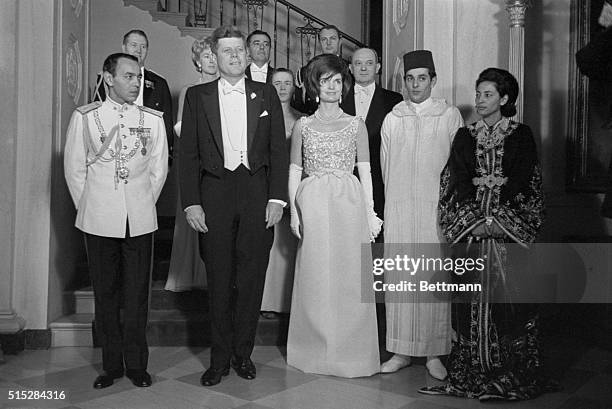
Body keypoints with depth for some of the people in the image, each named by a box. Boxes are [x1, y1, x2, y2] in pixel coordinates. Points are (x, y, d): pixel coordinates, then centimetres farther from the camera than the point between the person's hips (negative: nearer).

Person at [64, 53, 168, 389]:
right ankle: (112, 364, 19)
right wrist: (88, 208, 7)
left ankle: (136, 364, 16)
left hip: (140, 219, 0)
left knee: (137, 294, 4)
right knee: (105, 293, 6)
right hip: (98, 220, 0)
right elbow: (74, 169, 7)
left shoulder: (153, 119, 4)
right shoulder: (84, 117, 2)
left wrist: (143, 206, 9)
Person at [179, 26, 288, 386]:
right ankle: (220, 359, 18)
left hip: (257, 192, 1)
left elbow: (279, 150, 6)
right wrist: (191, 203, -4)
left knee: (252, 278, 5)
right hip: (214, 192, 0)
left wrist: (277, 198, -3)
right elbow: (188, 154, 4)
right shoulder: (197, 96, 8)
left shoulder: (266, 94, 10)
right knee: (219, 280, 5)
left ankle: (243, 353, 21)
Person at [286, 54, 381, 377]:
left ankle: (350, 351, 14)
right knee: (315, 279, 3)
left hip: (349, 204, 0)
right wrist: (294, 211, -1)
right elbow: (294, 172, 9)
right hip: (312, 205, 0)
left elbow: (365, 171, 7)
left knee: (350, 278, 1)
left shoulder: (356, 125, 9)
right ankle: (316, 350, 16)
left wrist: (371, 213, 0)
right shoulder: (303, 126, 9)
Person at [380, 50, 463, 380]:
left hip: (436, 207, -2)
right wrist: (395, 198, 13)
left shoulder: (450, 116, 4)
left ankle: (434, 354, 9)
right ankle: (401, 351, 12)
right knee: (398, 278, 2)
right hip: (398, 208, 2)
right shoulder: (392, 118, 11)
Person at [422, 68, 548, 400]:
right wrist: (474, 219, -9)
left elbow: (522, 181, -2)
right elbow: (458, 181, 5)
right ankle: (473, 373, 8)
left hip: (511, 221, -2)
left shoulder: (521, 135, 6)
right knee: (472, 297, -1)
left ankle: (512, 373, 5)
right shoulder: (465, 136, 13)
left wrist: (498, 219, -14)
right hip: (471, 221, 2)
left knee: (507, 296, -6)